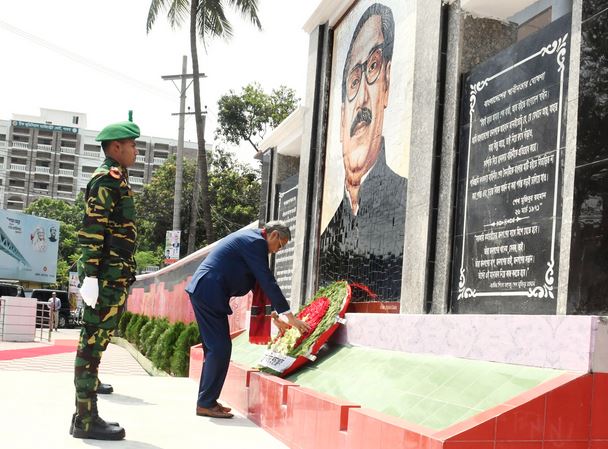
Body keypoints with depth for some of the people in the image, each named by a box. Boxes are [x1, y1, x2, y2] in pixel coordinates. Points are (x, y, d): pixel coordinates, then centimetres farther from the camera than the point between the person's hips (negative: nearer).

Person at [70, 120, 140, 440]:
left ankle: (86, 415, 17)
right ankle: (86, 420, -5)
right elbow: (91, 229, -17)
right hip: (107, 275, -10)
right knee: (92, 344, -8)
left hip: (115, 275, 10)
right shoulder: (107, 178, -8)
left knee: (94, 344, 11)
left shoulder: (116, 179, 22)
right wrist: (91, 274, -23)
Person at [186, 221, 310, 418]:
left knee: (214, 347, 14)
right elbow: (267, 281, -14)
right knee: (220, 348, -7)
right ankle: (206, 404, -2)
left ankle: (206, 400, 19)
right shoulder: (255, 242, -11)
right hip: (210, 293, -11)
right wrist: (289, 316, -11)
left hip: (201, 290, 11)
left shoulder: (249, 238, 20)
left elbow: (261, 281, 24)